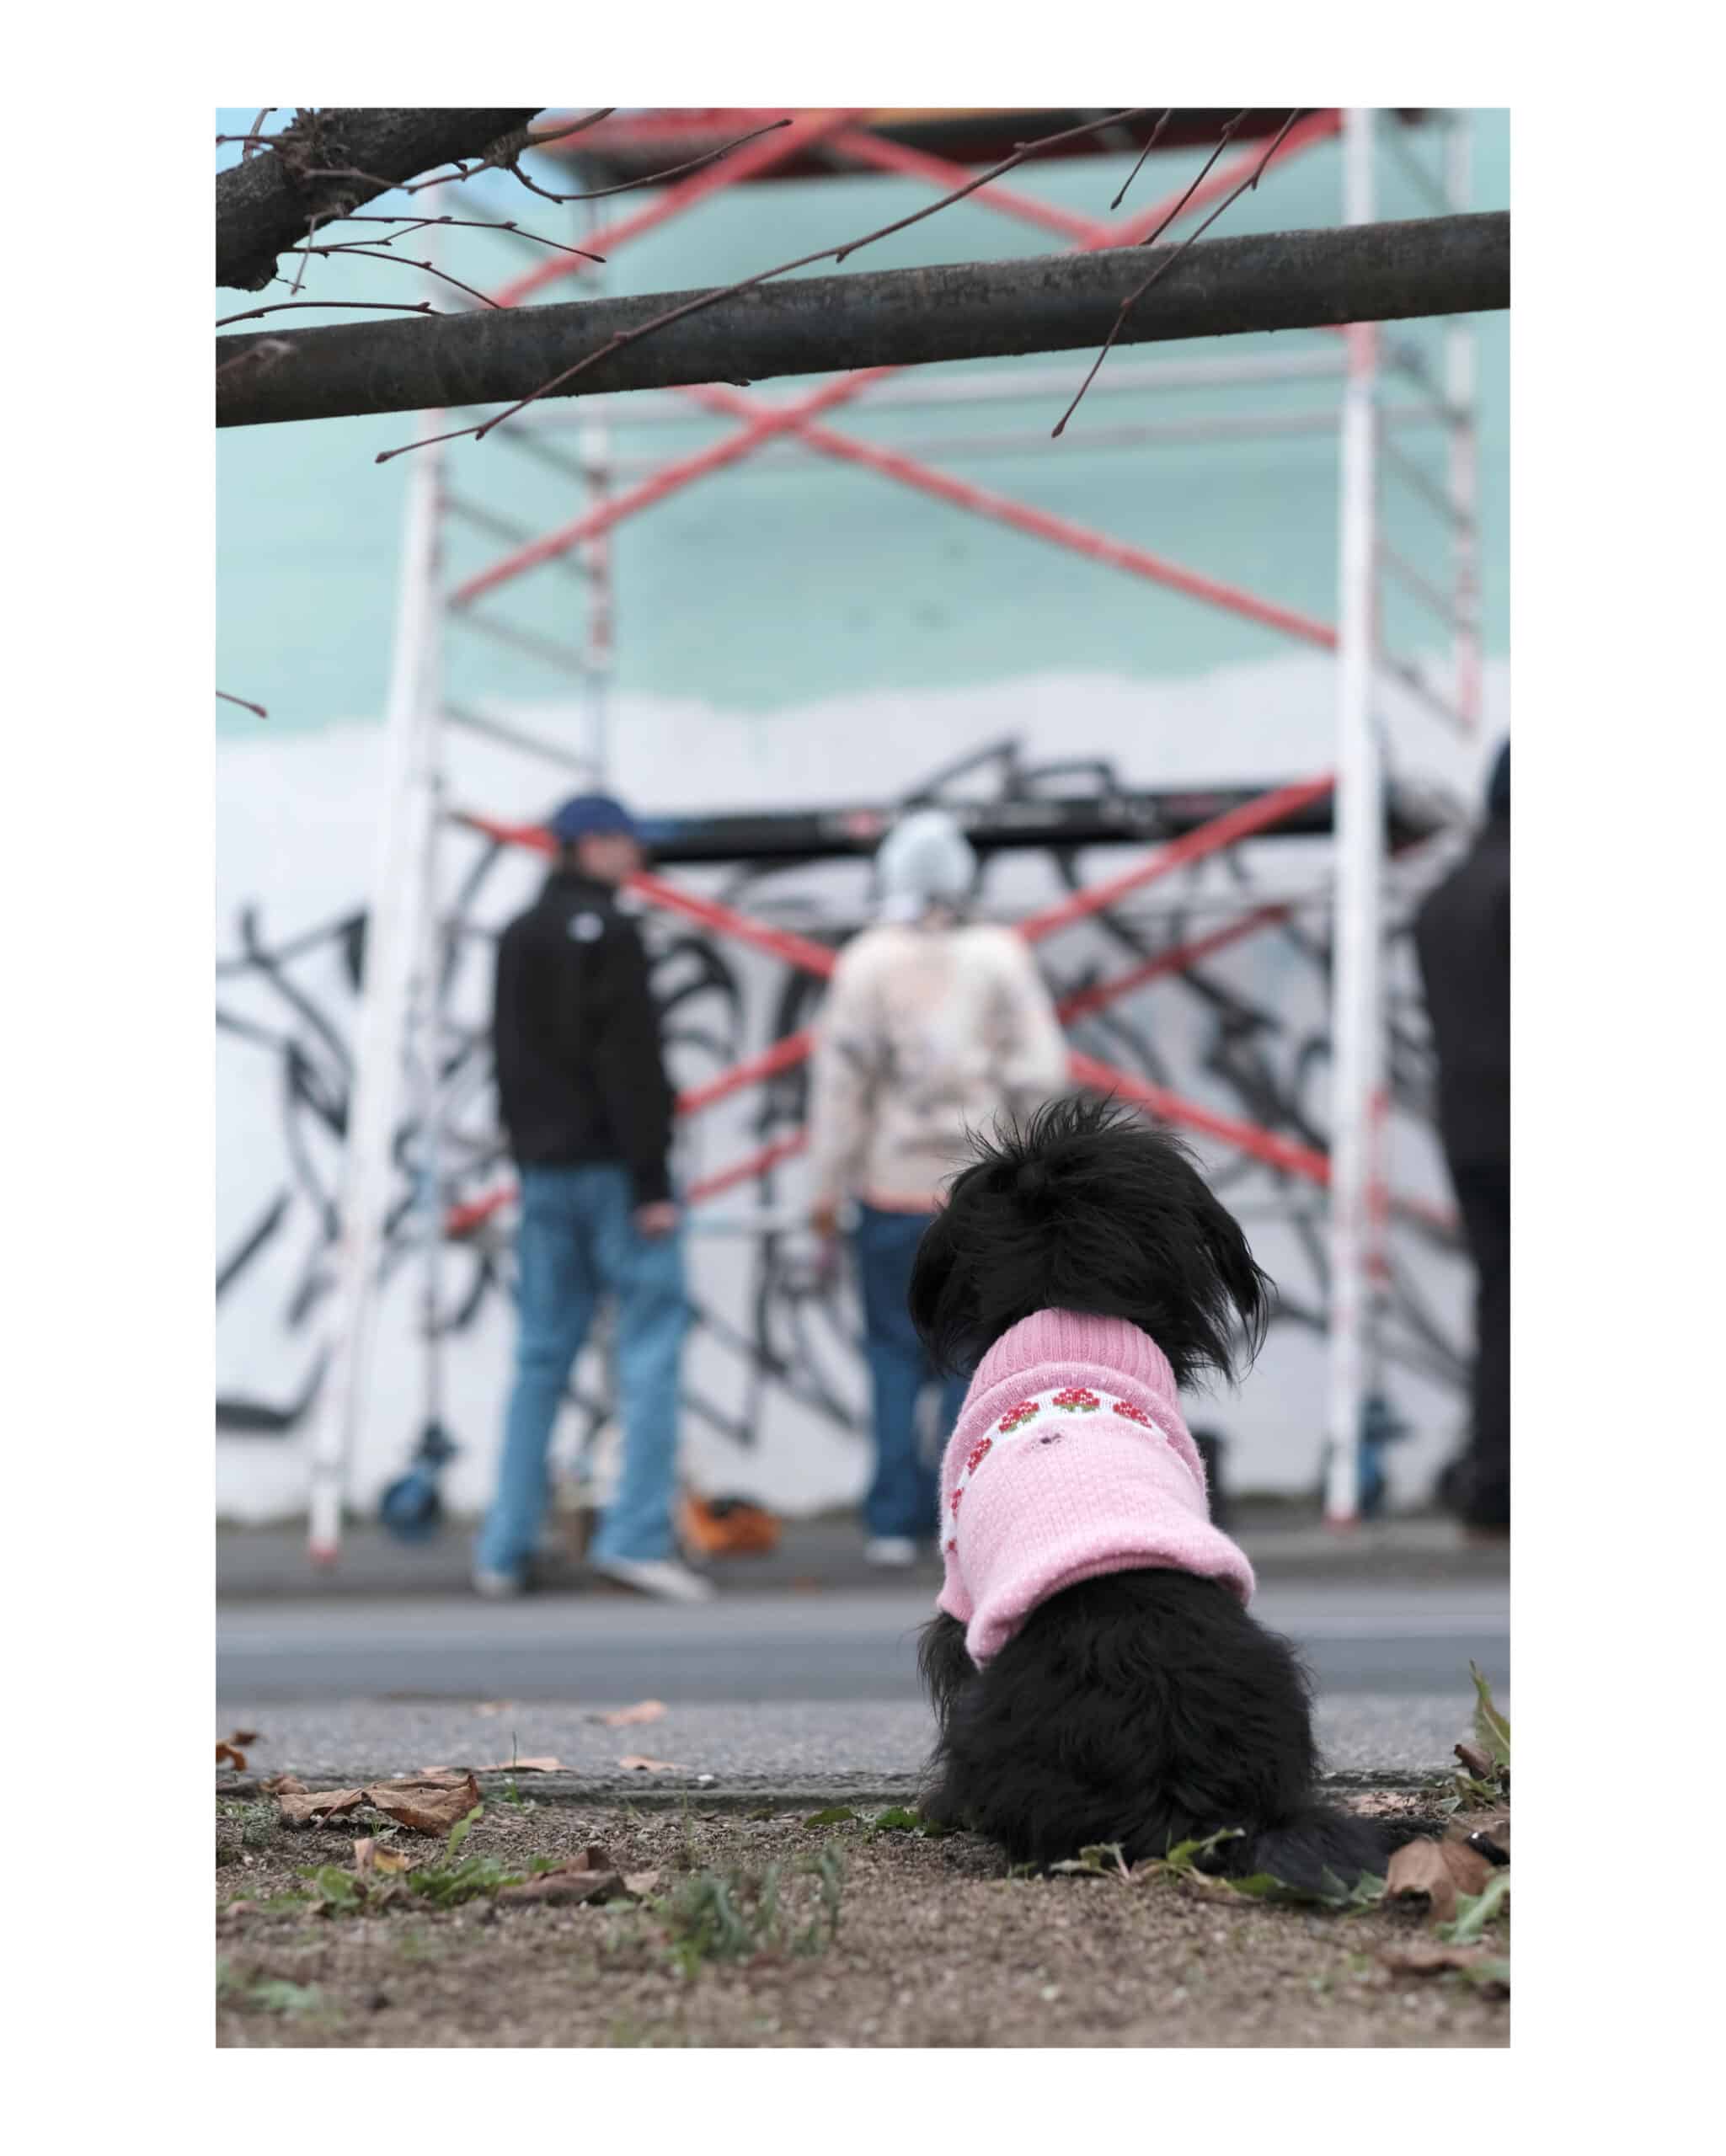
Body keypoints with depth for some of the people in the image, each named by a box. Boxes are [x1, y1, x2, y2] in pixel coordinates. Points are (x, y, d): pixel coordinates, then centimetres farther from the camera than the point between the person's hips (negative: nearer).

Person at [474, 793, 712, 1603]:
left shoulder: (516, 939, 15)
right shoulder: (607, 933, -10)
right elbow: (631, 1064, -16)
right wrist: (652, 1182, -16)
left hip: (544, 1169, 8)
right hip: (612, 1166, -8)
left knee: (542, 1355, 10)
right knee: (652, 1342, -4)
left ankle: (505, 1550, 9)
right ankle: (636, 1535, -12)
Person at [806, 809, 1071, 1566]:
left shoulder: (866, 962, -4)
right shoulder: (1001, 956, -1)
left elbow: (841, 1077, -5)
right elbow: (1039, 1071, -4)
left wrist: (827, 1188, 1)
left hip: (894, 1188, 0)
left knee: (895, 1353, 7)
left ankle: (895, 1522, 3)